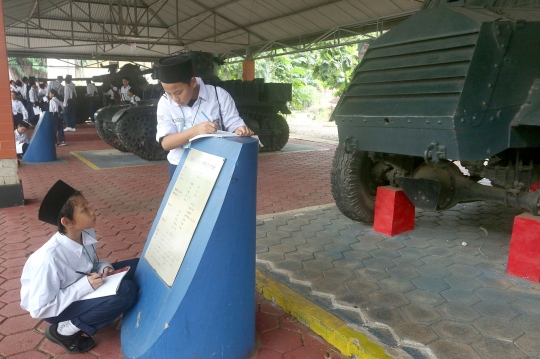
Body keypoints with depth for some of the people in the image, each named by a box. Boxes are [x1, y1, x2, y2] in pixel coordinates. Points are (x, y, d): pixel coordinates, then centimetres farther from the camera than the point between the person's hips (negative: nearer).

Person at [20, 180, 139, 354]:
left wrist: (104, 268, -15)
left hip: (82, 286, 7)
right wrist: (85, 286, -30)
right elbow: (40, 309, -27)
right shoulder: (50, 258, -34)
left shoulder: (87, 234, -14)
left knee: (135, 266, -7)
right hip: (57, 307, -7)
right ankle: (64, 331, -9)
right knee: (126, 291, -27)